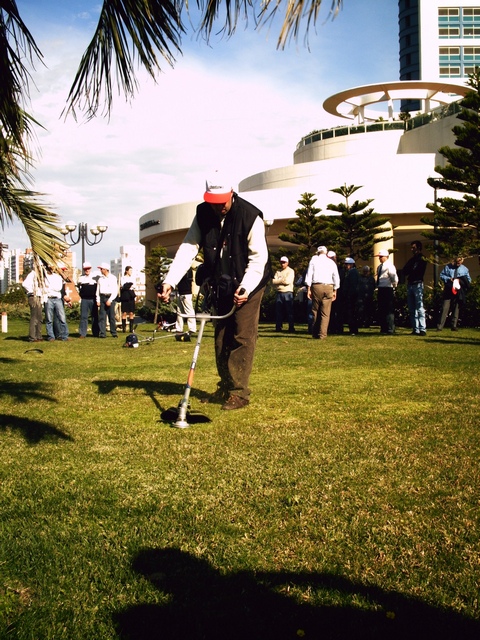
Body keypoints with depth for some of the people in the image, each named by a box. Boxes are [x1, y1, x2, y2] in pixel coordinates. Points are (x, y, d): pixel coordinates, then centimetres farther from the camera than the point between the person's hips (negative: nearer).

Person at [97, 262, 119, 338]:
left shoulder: (113, 278, 1)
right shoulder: (100, 279, 13)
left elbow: (115, 291, -3)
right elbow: (98, 290, 14)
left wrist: (110, 300, -11)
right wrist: (98, 300, 5)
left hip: (110, 297, -3)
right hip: (102, 297, 3)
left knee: (112, 316, -2)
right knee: (102, 316, -2)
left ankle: (114, 333, 5)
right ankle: (102, 333, -2)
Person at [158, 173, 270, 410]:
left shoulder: (250, 216, -21)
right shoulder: (203, 214, -7)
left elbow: (258, 257, -20)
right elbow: (187, 248, -12)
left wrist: (244, 287, -31)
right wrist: (170, 281, -23)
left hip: (248, 284, -5)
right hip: (221, 285, 6)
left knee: (242, 337, -7)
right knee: (221, 337, 11)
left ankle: (239, 392, -1)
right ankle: (225, 387, 24)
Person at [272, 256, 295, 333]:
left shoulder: (290, 271, 2)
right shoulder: (278, 272, 17)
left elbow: (288, 281, -13)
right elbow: (273, 282, 5)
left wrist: (278, 281, -3)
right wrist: (282, 281, -8)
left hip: (287, 293, -5)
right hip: (279, 293, 5)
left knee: (289, 311, -5)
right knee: (278, 311, 5)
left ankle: (291, 328, -4)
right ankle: (278, 327, 11)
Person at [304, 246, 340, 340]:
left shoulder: (314, 260, 8)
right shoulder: (331, 262, 12)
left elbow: (309, 275, 1)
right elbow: (336, 277, 11)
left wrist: (308, 289, 0)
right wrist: (335, 290, 15)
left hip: (316, 286, -1)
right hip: (329, 287, 1)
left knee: (315, 311, 8)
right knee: (325, 313, 2)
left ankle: (315, 334, 9)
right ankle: (322, 334, -4)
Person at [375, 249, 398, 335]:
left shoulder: (389, 266, -11)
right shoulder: (380, 266, 16)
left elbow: (394, 278, -17)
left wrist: (394, 286, -4)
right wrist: (378, 287, 16)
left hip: (387, 289, -9)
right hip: (380, 289, 9)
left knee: (389, 310, -8)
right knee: (381, 310, 13)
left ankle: (390, 330, -6)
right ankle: (383, 328, 21)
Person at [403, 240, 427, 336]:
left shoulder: (422, 259, 0)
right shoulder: (412, 259, 23)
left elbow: (416, 271, -11)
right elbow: (405, 271, 12)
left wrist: (409, 273, 2)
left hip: (417, 284, -7)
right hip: (410, 284, 8)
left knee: (419, 308, -12)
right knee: (412, 309, 4)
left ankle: (422, 329, -15)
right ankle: (415, 329, 6)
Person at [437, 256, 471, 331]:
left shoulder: (464, 269, 8)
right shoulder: (448, 267, 5)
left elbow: (468, 280, 11)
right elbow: (442, 275, 8)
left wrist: (461, 281, -8)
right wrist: (449, 279, -11)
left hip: (458, 291, 2)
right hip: (448, 290, -2)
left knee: (456, 308, 4)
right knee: (445, 308, -8)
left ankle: (454, 326, 11)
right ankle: (440, 326, -8)